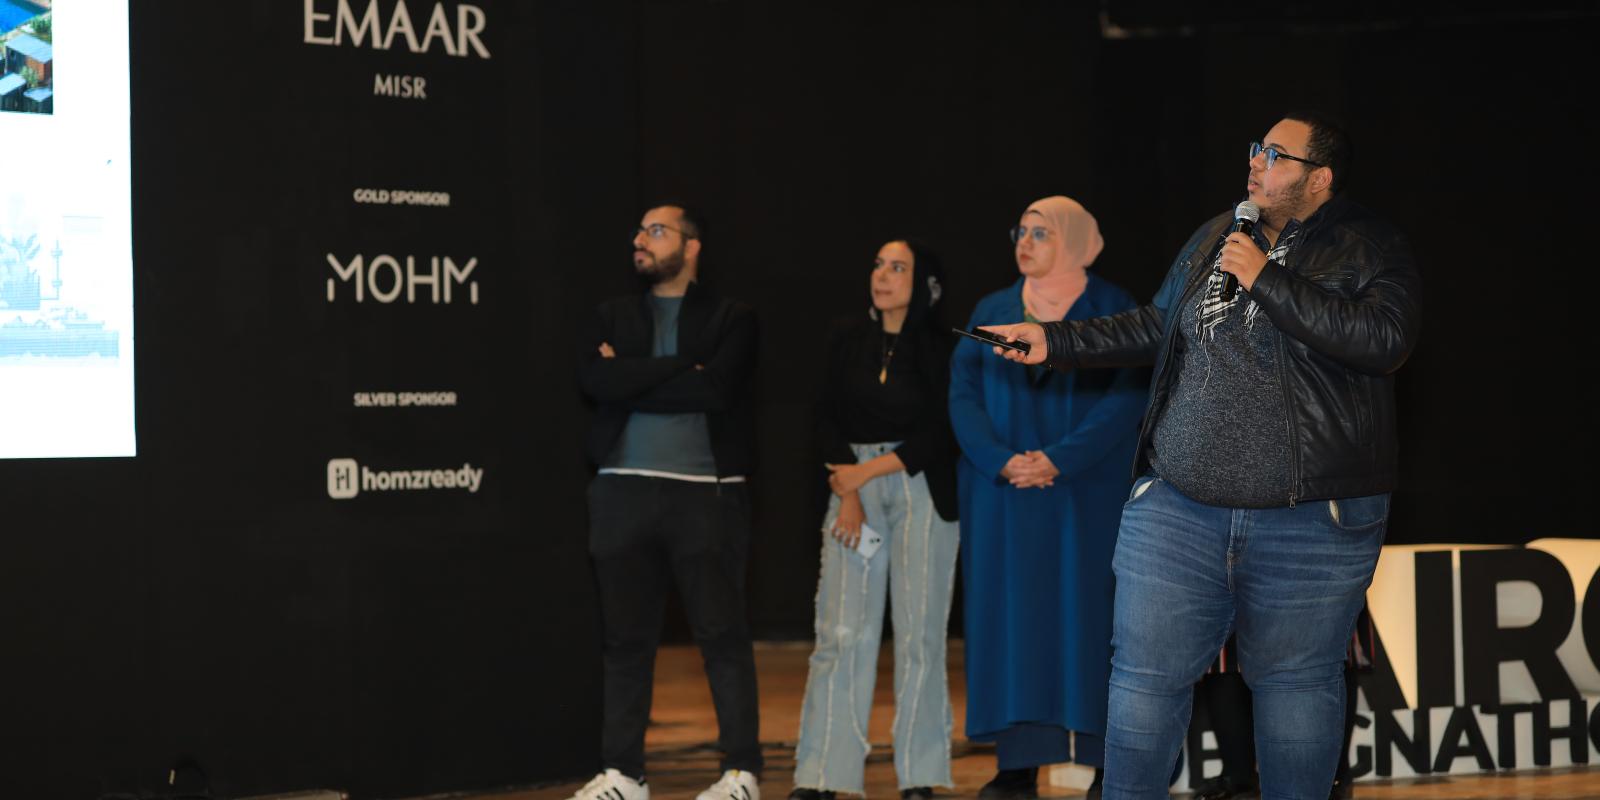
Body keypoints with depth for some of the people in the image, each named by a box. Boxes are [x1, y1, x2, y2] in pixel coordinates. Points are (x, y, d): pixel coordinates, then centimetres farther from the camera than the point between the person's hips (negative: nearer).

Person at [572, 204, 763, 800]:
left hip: (706, 493, -3)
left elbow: (716, 391, -12)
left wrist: (632, 381, -6)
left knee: (722, 635, -2)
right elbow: (594, 380, -5)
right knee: (626, 638, 5)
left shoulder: (731, 319, 5)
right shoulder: (614, 316, 15)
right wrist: (683, 368, -9)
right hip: (624, 492, 3)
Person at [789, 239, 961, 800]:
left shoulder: (941, 348, -1)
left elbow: (941, 436, -5)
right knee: (841, 632, -5)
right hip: (854, 483, 2)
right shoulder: (848, 339, 8)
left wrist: (866, 470, -7)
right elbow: (829, 417, 5)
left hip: (921, 489, -2)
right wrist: (848, 496, -6)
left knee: (919, 632, -4)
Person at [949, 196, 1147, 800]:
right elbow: (963, 394, 2)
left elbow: (1126, 395, -9)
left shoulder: (1111, 310, 1)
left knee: (1087, 613, -4)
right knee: (1011, 616, 0)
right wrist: (1001, 459, -15)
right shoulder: (992, 312, 11)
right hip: (1004, 497, 3)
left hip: (1086, 495, -3)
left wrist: (1059, 459, -20)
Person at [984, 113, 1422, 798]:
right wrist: (1055, 342, 18)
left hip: (1310, 527, -4)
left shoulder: (1367, 248, -3)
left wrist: (1267, 281, -18)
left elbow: (1385, 340, -21)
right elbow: (1158, 328, 25)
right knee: (1147, 673, 3)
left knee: (1296, 682, 7)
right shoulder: (1215, 237, 13)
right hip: (1179, 510, 4)